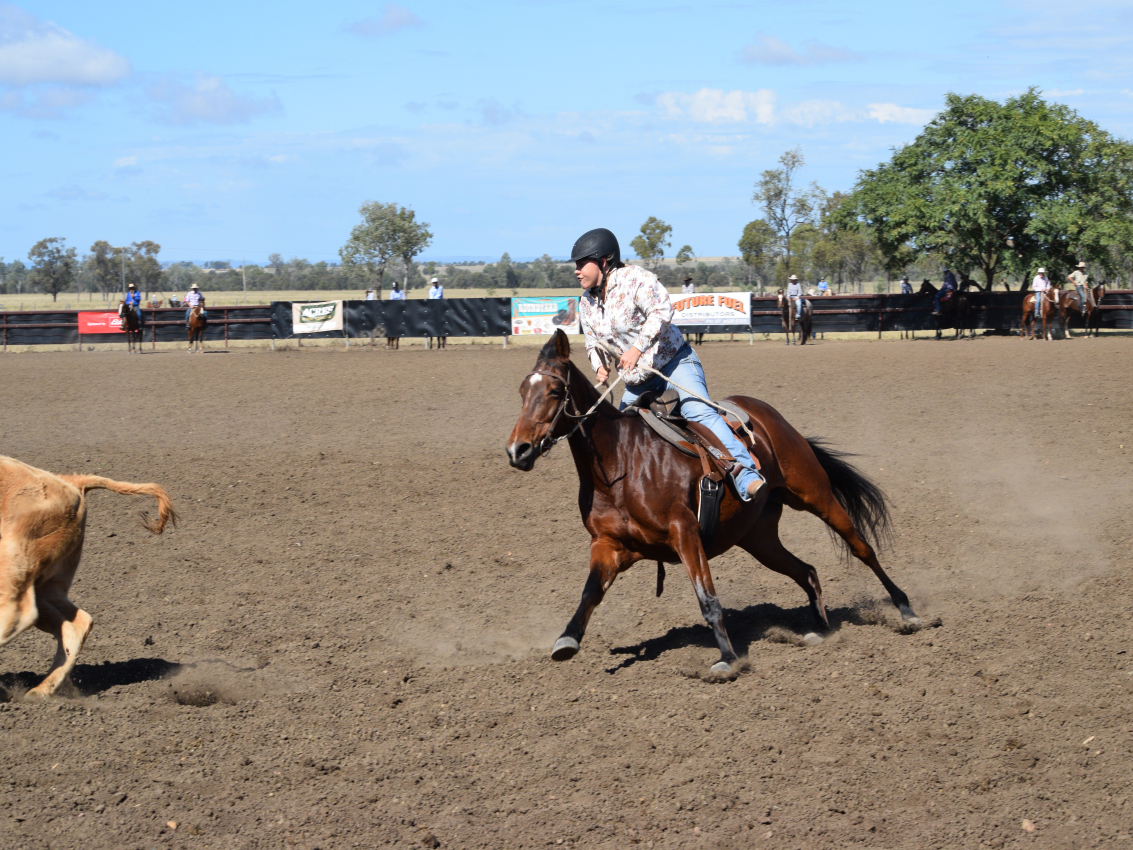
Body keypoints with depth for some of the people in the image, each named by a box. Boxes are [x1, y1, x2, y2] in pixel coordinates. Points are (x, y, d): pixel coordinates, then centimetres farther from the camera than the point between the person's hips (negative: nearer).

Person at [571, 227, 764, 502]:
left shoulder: (633, 278, -15)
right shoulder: (586, 304, 8)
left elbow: (662, 310, -28)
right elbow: (593, 344, 18)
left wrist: (638, 347, -36)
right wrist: (599, 366, -5)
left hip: (674, 363, -9)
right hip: (637, 382, 9)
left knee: (698, 412, -29)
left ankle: (746, 476, -43)